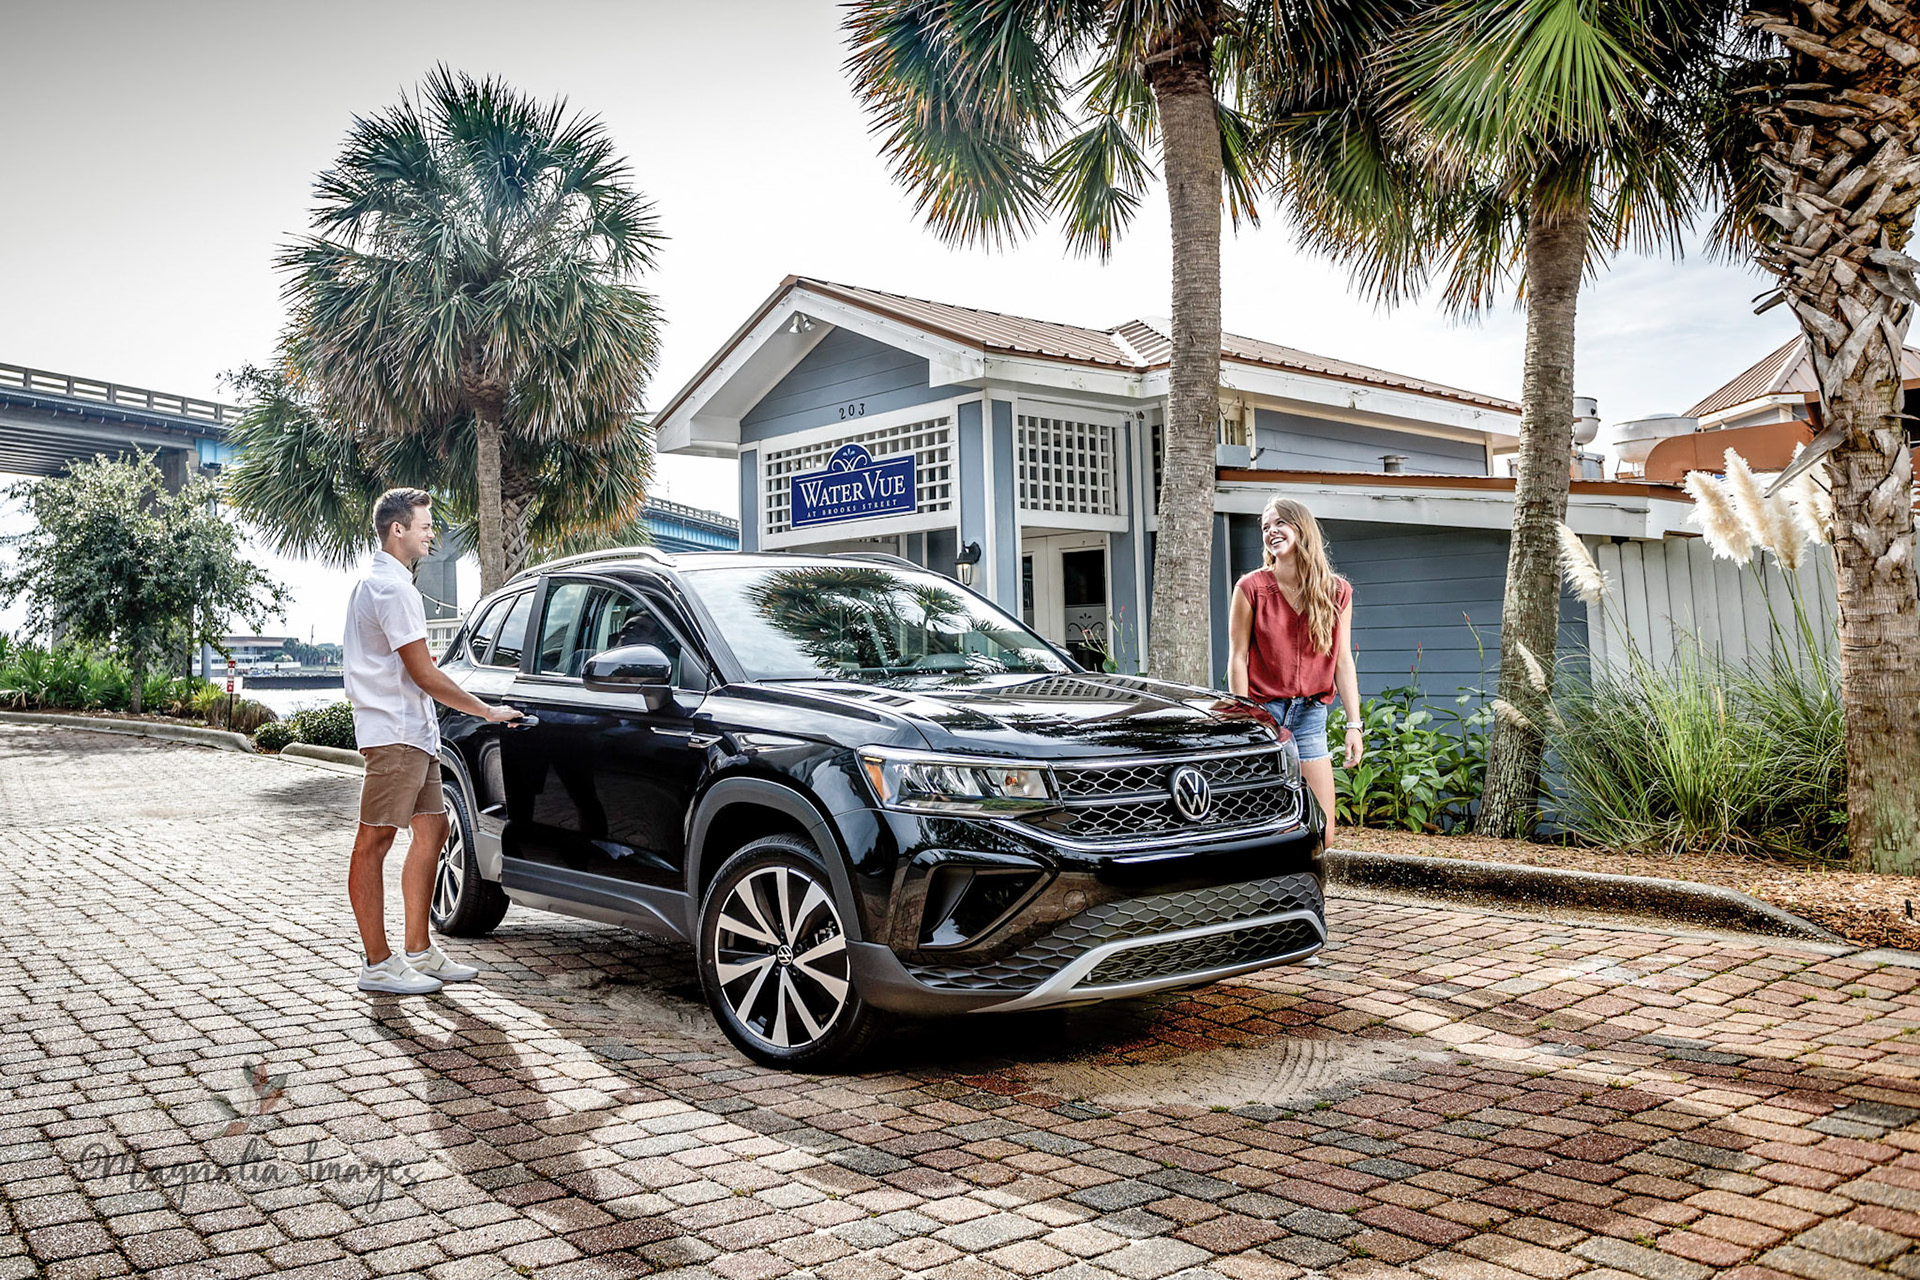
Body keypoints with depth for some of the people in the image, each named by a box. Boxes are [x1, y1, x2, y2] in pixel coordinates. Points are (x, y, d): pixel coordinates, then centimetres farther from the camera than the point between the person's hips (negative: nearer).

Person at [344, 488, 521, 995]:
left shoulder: (378, 582, 20)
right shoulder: (392, 588, -14)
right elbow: (424, 674, -17)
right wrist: (487, 711, -9)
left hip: (414, 734, 11)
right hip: (394, 734, -11)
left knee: (431, 832, 12)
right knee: (373, 843, -5)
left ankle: (419, 951, 19)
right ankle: (377, 964, -1)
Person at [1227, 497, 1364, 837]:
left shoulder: (1337, 592, 5)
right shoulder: (1251, 588, -3)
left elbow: (1343, 661, 5)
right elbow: (1238, 659, -3)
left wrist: (1353, 725, -1)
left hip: (1309, 717, 3)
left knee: (1321, 833, 0)